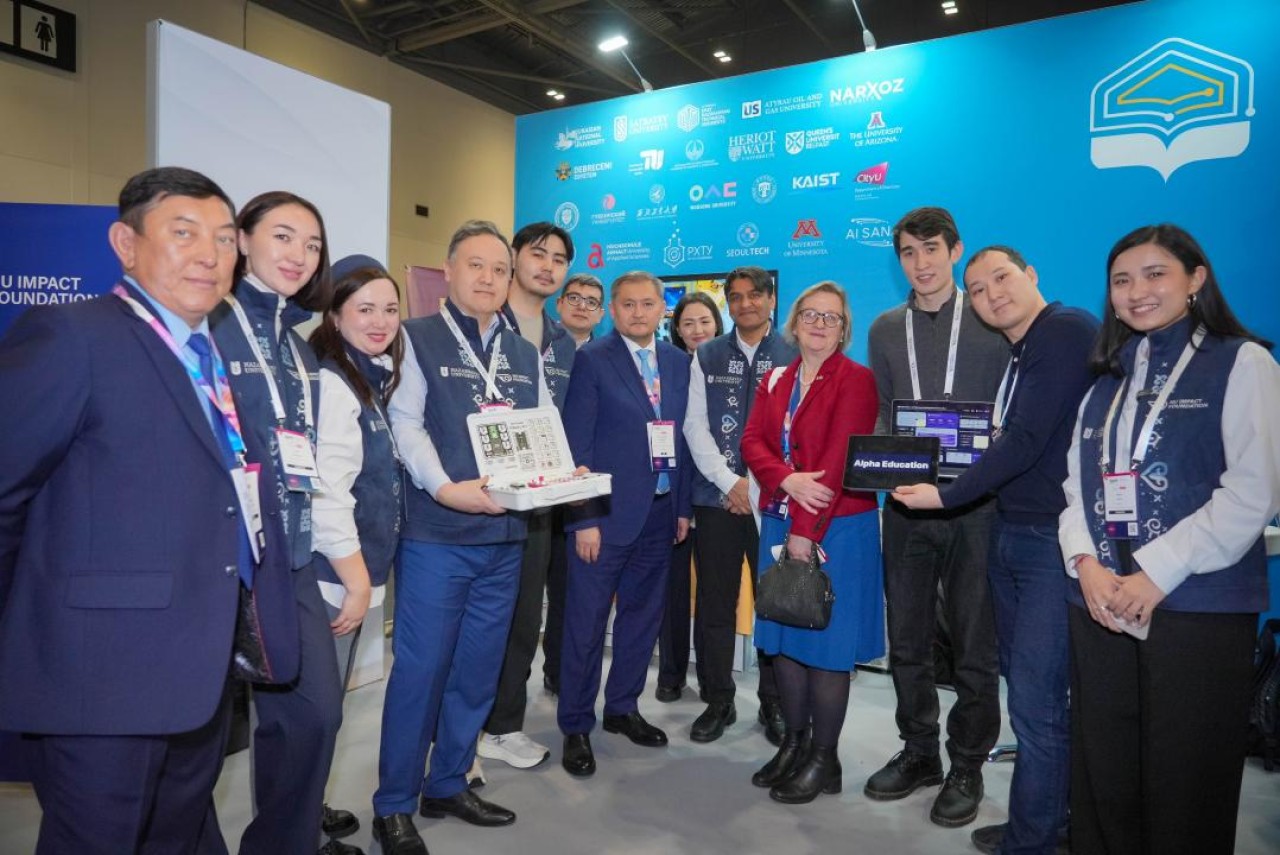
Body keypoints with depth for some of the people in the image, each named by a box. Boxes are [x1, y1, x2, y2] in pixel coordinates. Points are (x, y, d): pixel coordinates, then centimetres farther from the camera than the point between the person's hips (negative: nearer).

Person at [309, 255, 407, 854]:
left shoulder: (371, 379, 12)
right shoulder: (329, 383, -17)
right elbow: (323, 493, -23)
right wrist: (358, 581, -17)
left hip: (351, 573, 9)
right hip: (327, 577, -9)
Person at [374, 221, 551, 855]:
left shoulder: (525, 354, 15)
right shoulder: (418, 337, -1)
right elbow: (406, 424, -11)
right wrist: (445, 488, -25)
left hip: (505, 537, 6)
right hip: (436, 535, -5)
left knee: (478, 670, 14)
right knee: (419, 669, 2)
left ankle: (447, 785, 32)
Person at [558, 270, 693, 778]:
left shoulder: (677, 362, 9)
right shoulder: (591, 360, -6)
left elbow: (683, 436, 11)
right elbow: (576, 444, -10)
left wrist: (683, 506, 8)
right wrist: (584, 518, -14)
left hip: (660, 511, 6)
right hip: (607, 512, -5)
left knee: (643, 614, 15)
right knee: (587, 621, 4)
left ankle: (622, 708, 33)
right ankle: (576, 727, 20)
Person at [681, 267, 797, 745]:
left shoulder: (794, 357, 2)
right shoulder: (706, 358, 8)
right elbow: (695, 425, 2)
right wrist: (729, 482, -8)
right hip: (717, 496, 2)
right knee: (715, 605, 7)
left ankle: (775, 703, 23)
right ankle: (718, 701, 22)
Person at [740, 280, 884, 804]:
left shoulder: (856, 381, -6)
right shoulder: (775, 381, 13)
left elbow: (839, 460, -14)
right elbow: (752, 442, 2)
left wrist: (806, 532, -17)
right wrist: (789, 479, -18)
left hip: (837, 527, -6)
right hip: (778, 523, 6)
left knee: (826, 642, 2)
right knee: (782, 638, 11)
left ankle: (824, 759, 18)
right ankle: (794, 743, 28)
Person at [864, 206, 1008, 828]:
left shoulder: (993, 321, 1)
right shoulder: (885, 330, 11)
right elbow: (882, 412, 12)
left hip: (975, 503, -3)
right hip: (907, 503, 3)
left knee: (974, 643, 7)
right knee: (907, 638, 12)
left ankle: (966, 766, 25)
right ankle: (918, 752, 31)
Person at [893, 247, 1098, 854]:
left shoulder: (1068, 329, -13)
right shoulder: (1016, 353, 16)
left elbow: (1027, 440, -20)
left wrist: (946, 495, -15)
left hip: (1055, 541, -9)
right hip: (1009, 535, 9)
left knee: (1035, 701, -3)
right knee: (1028, 687, 17)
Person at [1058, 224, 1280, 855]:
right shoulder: (1108, 378, 16)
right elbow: (1076, 483, 12)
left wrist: (1156, 573, -15)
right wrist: (1085, 562, -5)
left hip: (1198, 605, -4)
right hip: (1100, 604, 5)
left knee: (1185, 780, 5)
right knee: (1102, 776, 10)